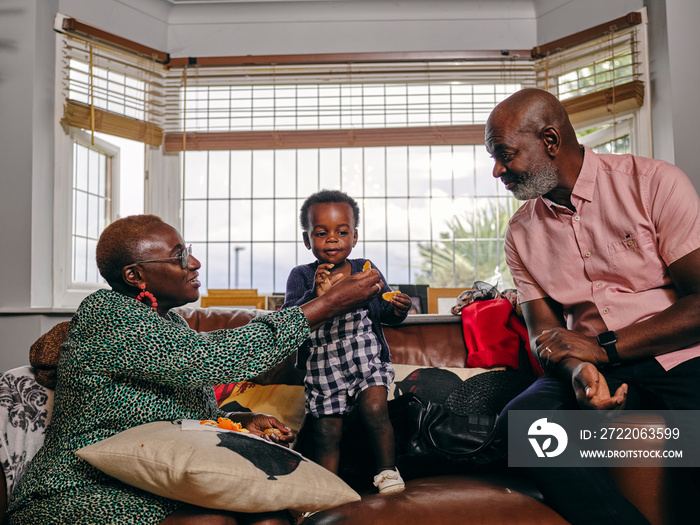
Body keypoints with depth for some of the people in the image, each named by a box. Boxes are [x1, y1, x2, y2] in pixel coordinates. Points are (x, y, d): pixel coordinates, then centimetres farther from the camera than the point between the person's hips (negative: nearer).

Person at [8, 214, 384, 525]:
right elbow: (211, 358, -27)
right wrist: (330, 304, -24)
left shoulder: (169, 322, 11)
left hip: (158, 490, 7)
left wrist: (241, 422, -3)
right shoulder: (106, 313, -15)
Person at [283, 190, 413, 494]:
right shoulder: (302, 277, -3)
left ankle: (387, 469, 2)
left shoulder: (366, 270, 2)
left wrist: (397, 310, -19)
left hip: (366, 357, 0)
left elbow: (384, 313, 4)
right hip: (321, 365, 0)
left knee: (374, 408, -20)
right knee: (327, 431, 5)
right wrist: (316, 296, -32)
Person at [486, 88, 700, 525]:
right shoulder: (522, 233, 10)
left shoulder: (654, 182, -4)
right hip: (594, 370, 4)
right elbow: (544, 334, 9)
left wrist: (603, 347, -13)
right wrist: (577, 370, -14)